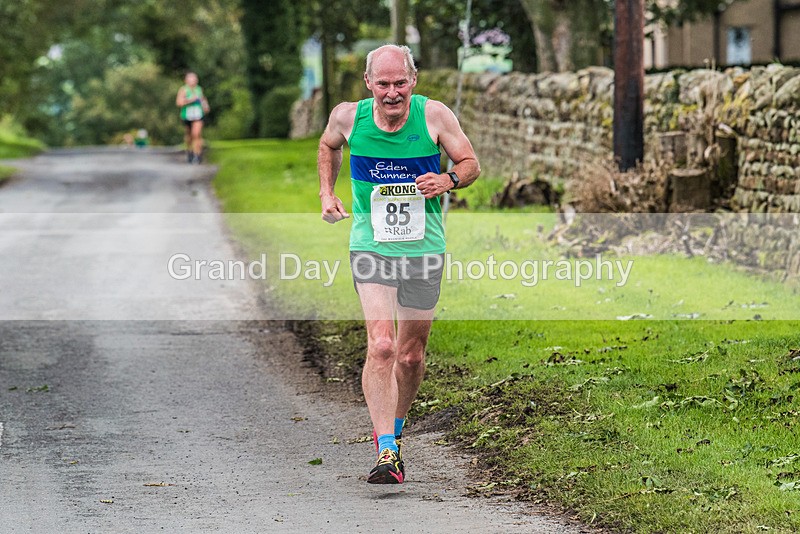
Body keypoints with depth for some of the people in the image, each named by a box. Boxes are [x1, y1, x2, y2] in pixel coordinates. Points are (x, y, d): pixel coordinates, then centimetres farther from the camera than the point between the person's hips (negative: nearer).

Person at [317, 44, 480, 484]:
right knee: (380, 346, -18)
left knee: (411, 355, 10)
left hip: (423, 248, 1)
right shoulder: (348, 117, -6)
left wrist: (448, 180, -18)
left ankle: (393, 430, 36)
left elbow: (471, 163, 2)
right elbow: (328, 145, 18)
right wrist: (327, 192, 7)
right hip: (370, 245, -1)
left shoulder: (434, 115, -9)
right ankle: (386, 453, -20)